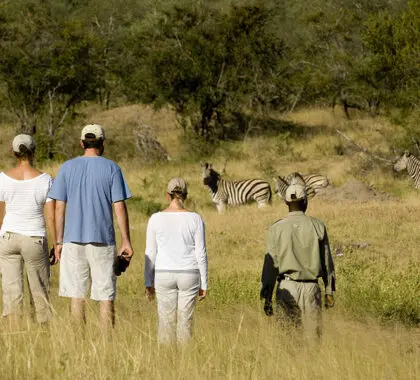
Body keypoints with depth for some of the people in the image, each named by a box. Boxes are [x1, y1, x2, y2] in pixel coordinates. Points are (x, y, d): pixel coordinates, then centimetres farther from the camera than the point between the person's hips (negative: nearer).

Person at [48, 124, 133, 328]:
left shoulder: (67, 168, 4)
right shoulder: (111, 168, -1)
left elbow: (59, 207, 2)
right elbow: (119, 207, -4)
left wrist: (59, 241, 7)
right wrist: (126, 241, 0)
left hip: (73, 238, 1)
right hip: (103, 239, -1)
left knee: (77, 294, 5)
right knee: (105, 295, 3)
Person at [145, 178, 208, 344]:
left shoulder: (156, 219, -6)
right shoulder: (195, 219, -6)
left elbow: (150, 254, -3)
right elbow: (201, 253, -5)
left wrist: (148, 282, 5)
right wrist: (204, 285, 2)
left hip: (164, 275, 0)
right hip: (189, 275, 0)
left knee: (166, 321, 7)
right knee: (185, 321, 7)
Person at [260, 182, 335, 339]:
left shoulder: (276, 229, -3)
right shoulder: (318, 226, 0)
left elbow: (270, 264, -2)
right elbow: (326, 261, 5)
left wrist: (267, 297, 3)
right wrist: (329, 291, 13)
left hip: (286, 287, 0)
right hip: (310, 287, 0)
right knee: (313, 335, 3)